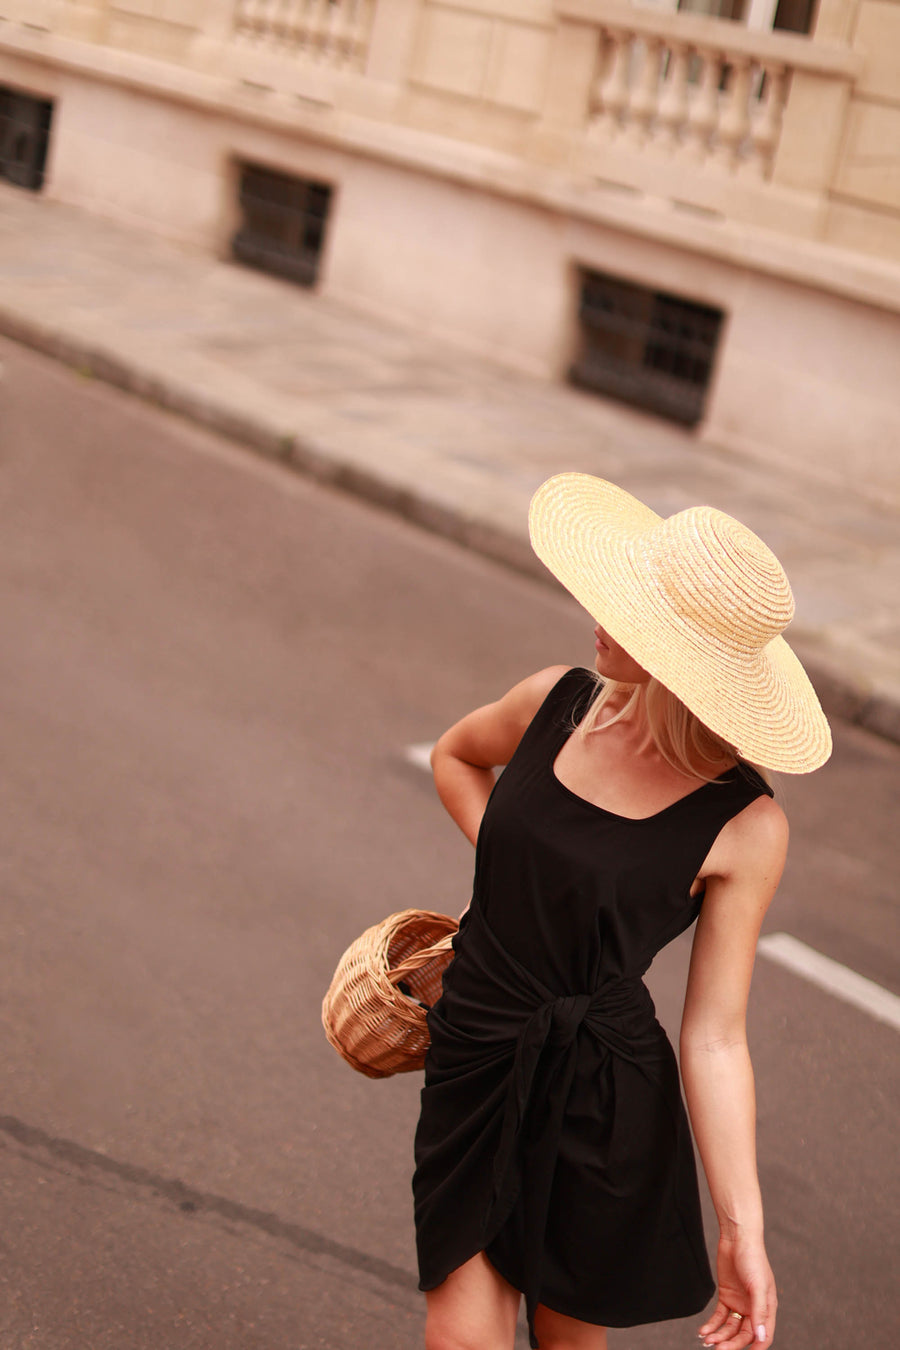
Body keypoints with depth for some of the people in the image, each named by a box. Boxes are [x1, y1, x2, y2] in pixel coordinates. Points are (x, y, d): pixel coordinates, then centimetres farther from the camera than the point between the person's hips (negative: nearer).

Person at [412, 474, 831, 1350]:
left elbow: (715, 1037, -12)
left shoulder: (744, 826, -15)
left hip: (603, 1103, -3)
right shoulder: (559, 702, -3)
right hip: (473, 1069, 3)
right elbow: (455, 755, 21)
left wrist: (743, 1226, -16)